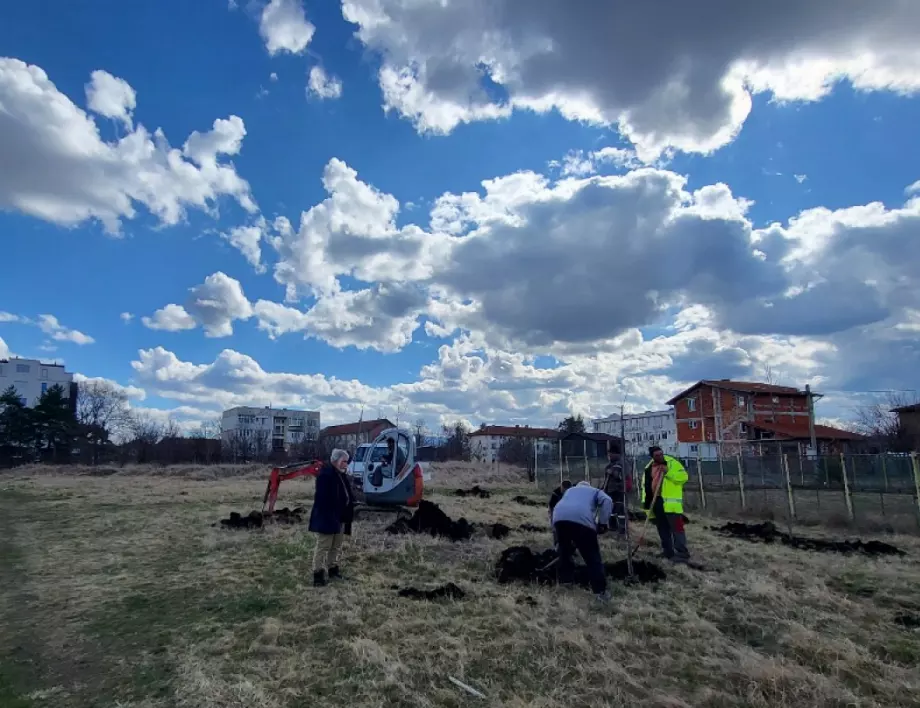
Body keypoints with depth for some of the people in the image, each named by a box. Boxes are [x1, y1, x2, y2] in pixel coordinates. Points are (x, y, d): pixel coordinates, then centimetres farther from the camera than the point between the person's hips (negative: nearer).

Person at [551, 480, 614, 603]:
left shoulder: (569, 490, 43)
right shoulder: (595, 491, 32)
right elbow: (607, 501, 8)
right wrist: (602, 523, 7)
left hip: (559, 517, 4)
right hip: (582, 519, -4)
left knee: (564, 551, 26)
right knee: (592, 557, 7)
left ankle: (564, 581, 35)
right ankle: (601, 590, 6)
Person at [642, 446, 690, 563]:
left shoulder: (673, 463, -3)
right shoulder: (649, 468, 11)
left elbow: (683, 476, -11)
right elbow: (645, 485, 16)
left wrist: (668, 472, -22)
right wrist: (645, 501, 10)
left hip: (671, 501, -6)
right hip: (656, 502, 6)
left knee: (676, 527, -9)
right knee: (662, 529, 12)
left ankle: (682, 553, -5)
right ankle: (668, 551, 22)